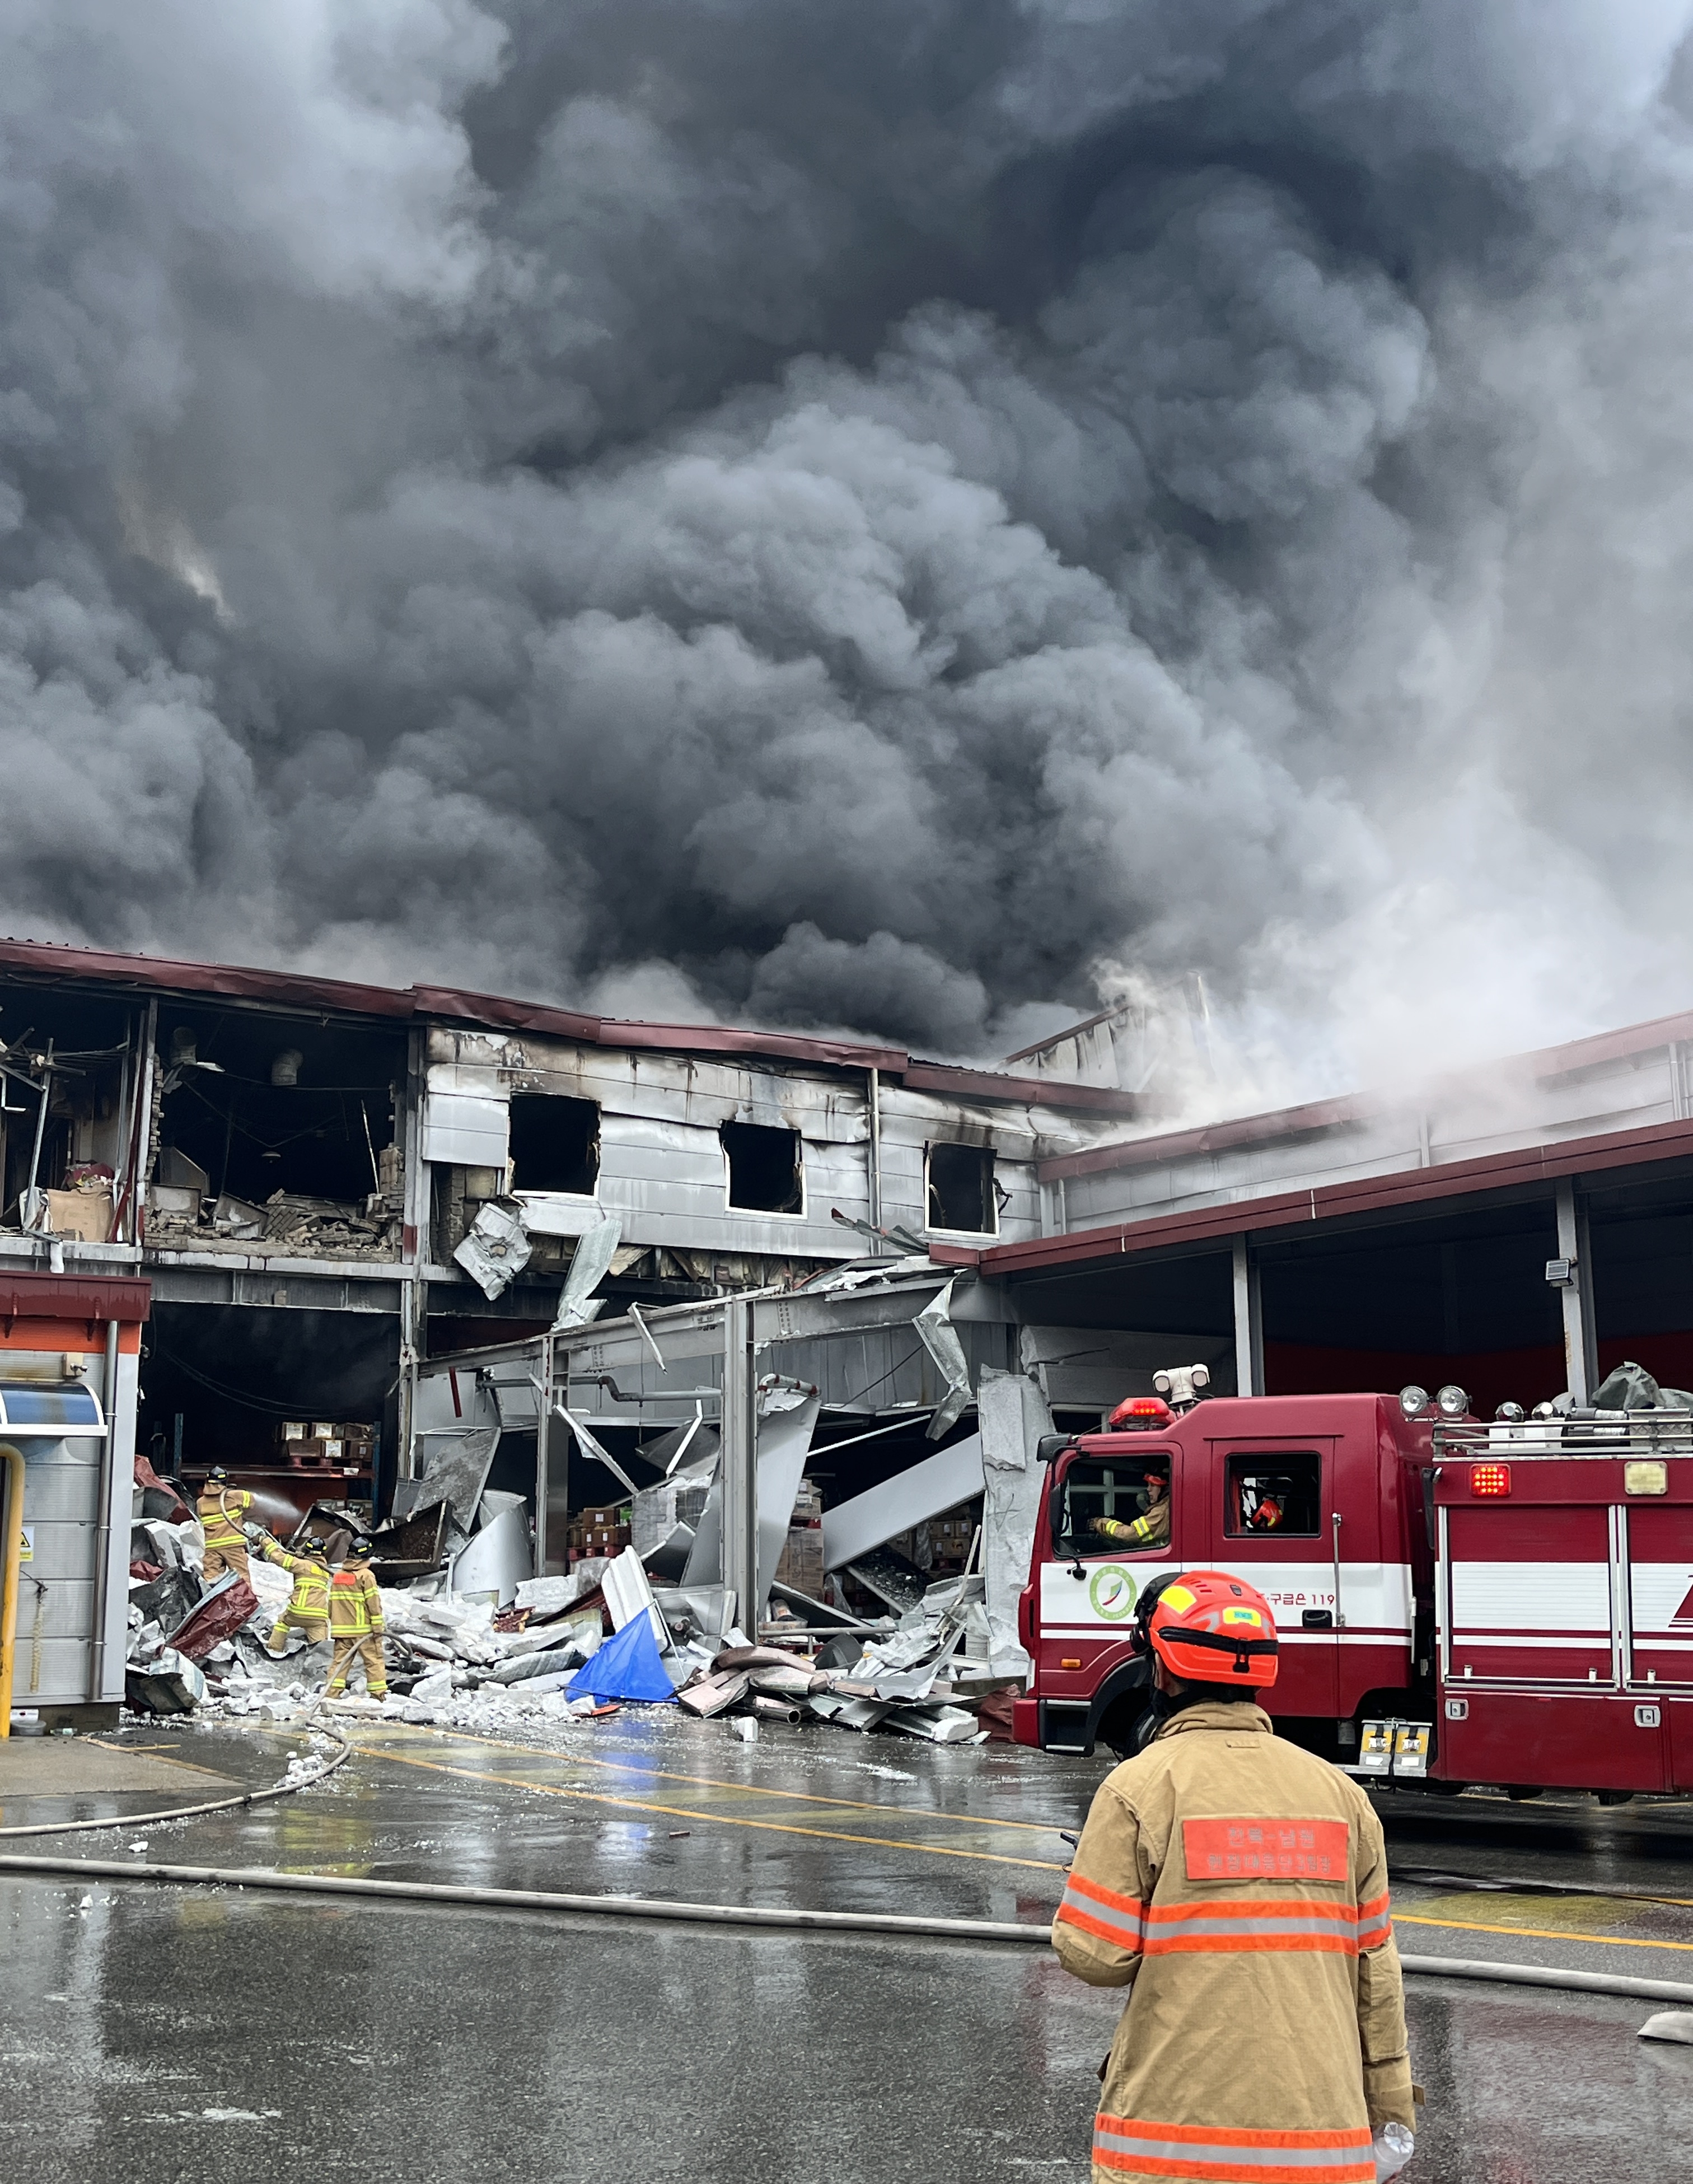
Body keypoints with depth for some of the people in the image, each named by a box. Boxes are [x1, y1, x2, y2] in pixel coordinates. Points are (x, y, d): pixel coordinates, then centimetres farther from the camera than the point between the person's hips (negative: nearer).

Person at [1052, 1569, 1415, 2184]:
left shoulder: (1140, 1785, -8)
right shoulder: (1339, 1792, 6)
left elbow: (1094, 1955, -9)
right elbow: (1375, 1972, 8)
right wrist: (1389, 2110, 16)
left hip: (1175, 2132, -4)